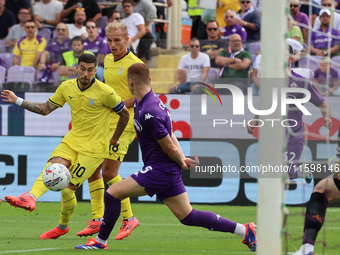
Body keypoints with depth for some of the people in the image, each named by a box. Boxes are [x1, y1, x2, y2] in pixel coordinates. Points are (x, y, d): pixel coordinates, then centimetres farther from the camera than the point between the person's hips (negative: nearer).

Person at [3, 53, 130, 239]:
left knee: (67, 190, -10)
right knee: (52, 166, -26)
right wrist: (17, 101, 5)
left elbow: (124, 114, 0)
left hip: (94, 147, -5)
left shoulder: (105, 92, -13)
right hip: (72, 140, 5)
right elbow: (45, 109, 12)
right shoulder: (67, 88, 1)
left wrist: (115, 139, 10)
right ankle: (30, 198, -52)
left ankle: (63, 226, 14)